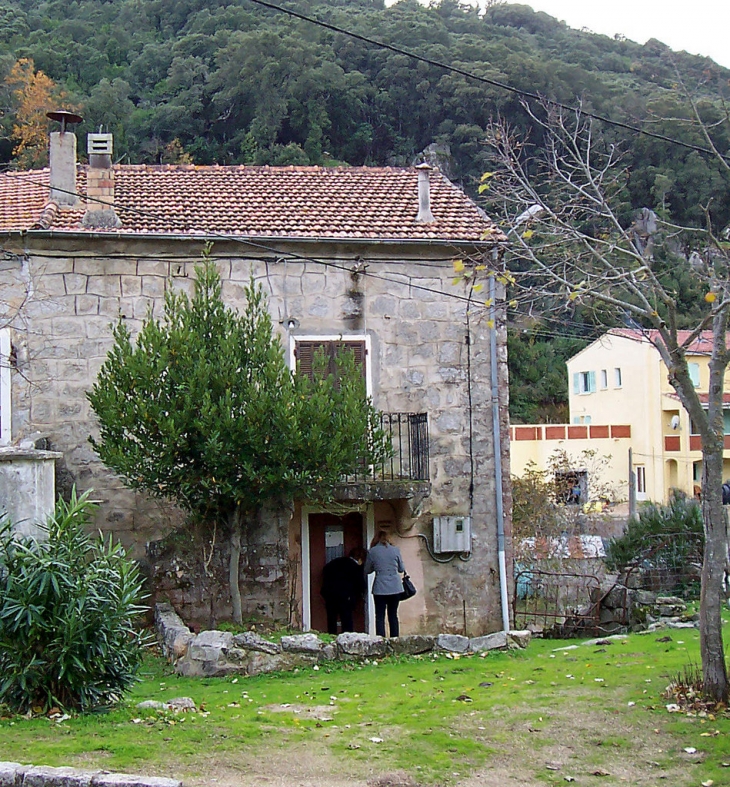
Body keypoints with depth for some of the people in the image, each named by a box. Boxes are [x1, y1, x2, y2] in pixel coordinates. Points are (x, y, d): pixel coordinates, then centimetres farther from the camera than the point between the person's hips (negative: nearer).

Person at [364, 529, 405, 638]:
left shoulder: (372, 551, -3)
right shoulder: (395, 550, 0)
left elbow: (367, 570, 6)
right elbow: (401, 569, 10)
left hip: (380, 588, -2)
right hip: (395, 587, 2)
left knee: (380, 616, 2)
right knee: (393, 615, 11)